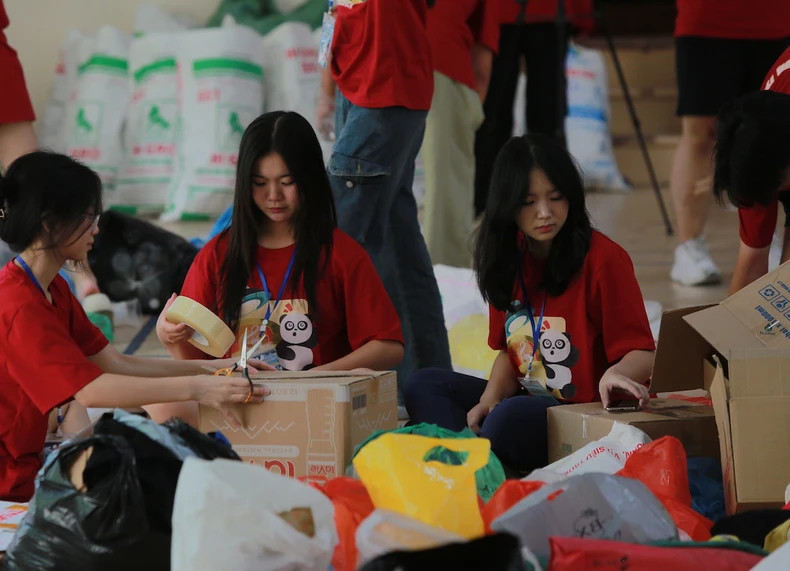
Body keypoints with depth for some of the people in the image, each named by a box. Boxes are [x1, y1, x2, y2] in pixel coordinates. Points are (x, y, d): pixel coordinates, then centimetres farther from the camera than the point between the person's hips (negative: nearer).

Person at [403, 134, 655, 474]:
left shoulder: (602, 259, -12)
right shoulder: (510, 261, 9)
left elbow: (642, 355, -16)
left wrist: (617, 373, -39)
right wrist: (490, 399, -6)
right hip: (526, 400, 8)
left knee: (511, 416, -37)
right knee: (423, 386, -5)